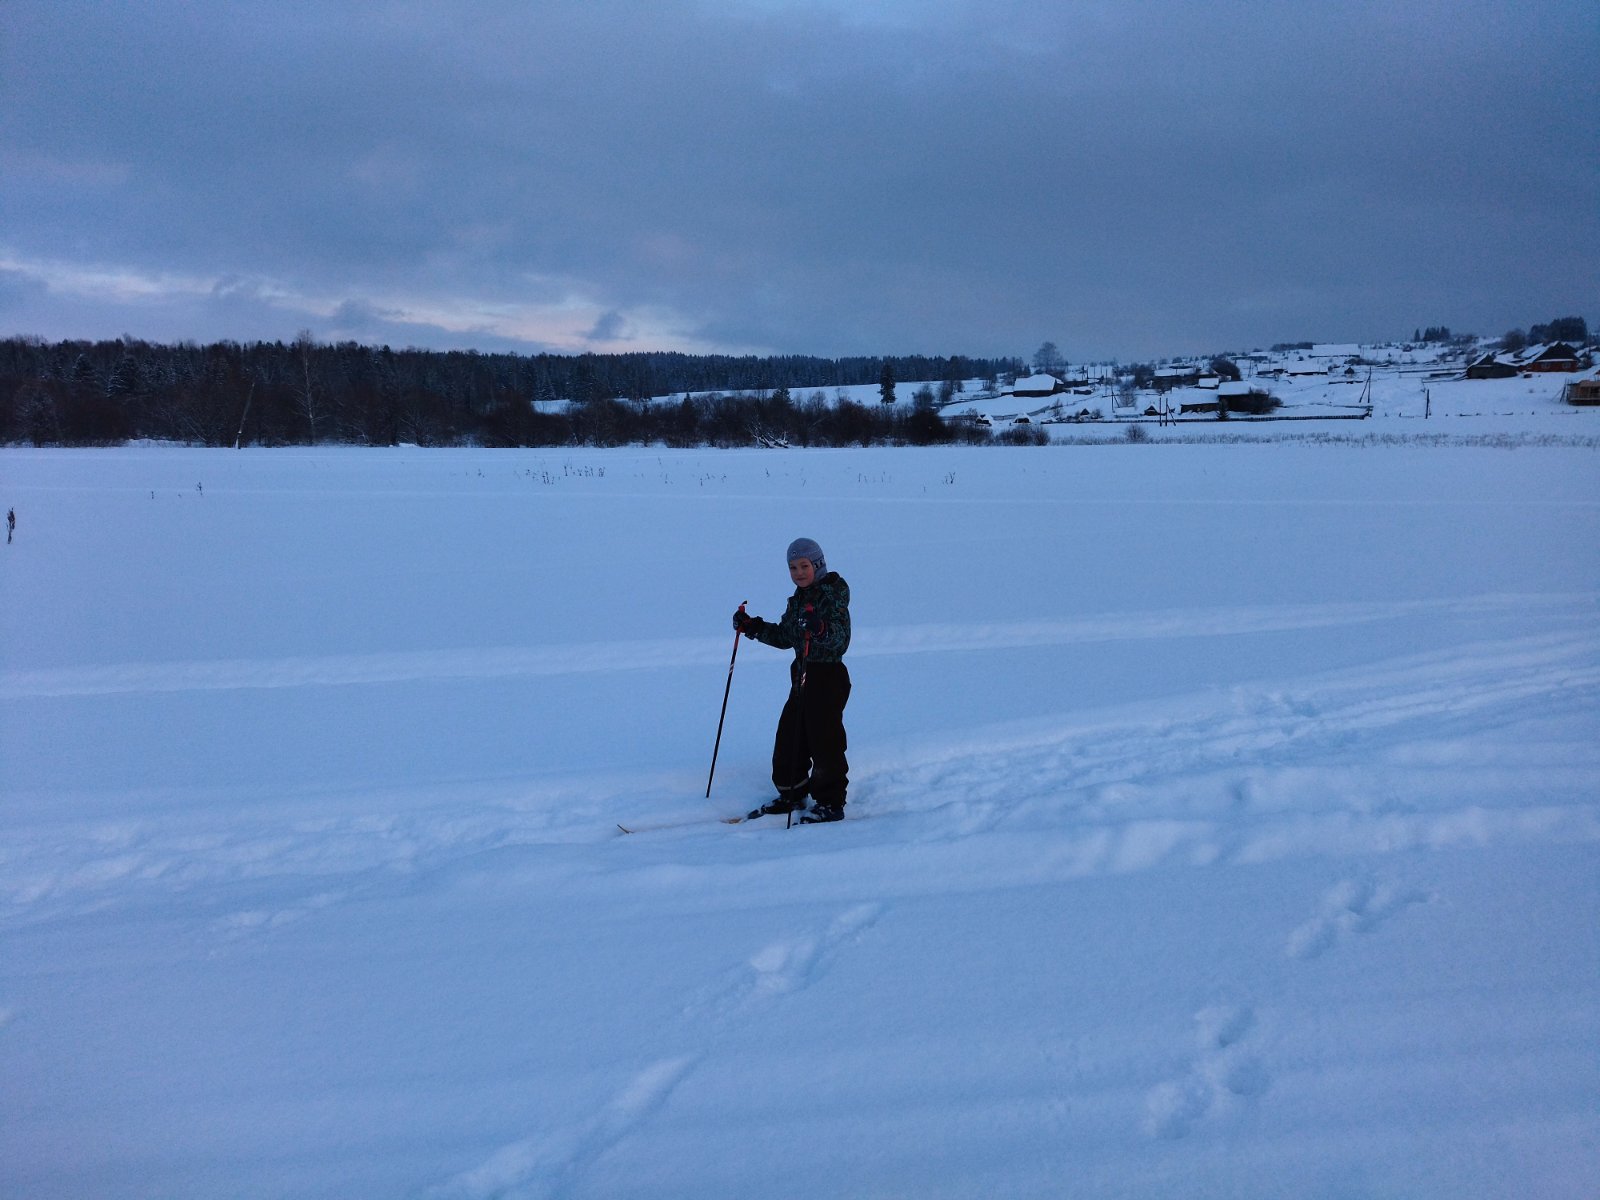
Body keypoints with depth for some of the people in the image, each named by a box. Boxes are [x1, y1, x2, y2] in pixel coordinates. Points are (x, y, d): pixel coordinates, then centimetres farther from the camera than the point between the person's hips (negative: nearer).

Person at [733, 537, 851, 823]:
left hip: (828, 676, -9)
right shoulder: (798, 599, 12)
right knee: (788, 737, 13)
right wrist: (751, 626, 12)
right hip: (802, 676, 9)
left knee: (824, 741, -3)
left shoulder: (833, 596, -13)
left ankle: (831, 803, 8)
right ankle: (791, 795, 27)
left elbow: (841, 638, -25)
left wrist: (820, 628, -45)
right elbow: (784, 637, 22)